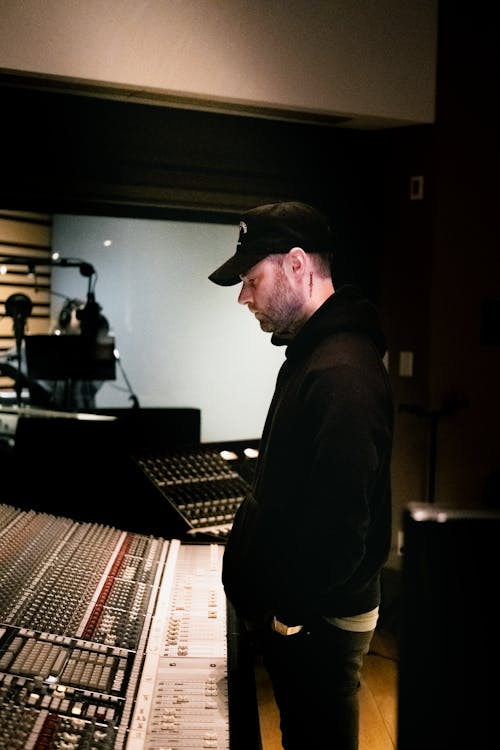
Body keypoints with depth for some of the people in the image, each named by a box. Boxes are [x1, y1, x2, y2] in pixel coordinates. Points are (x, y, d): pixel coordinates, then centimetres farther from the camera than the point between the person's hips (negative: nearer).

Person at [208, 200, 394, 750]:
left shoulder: (342, 374, -27)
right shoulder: (312, 355, 9)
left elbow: (338, 525, -29)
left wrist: (291, 614, -20)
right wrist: (251, 524, 10)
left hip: (317, 626, -10)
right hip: (290, 608, 10)